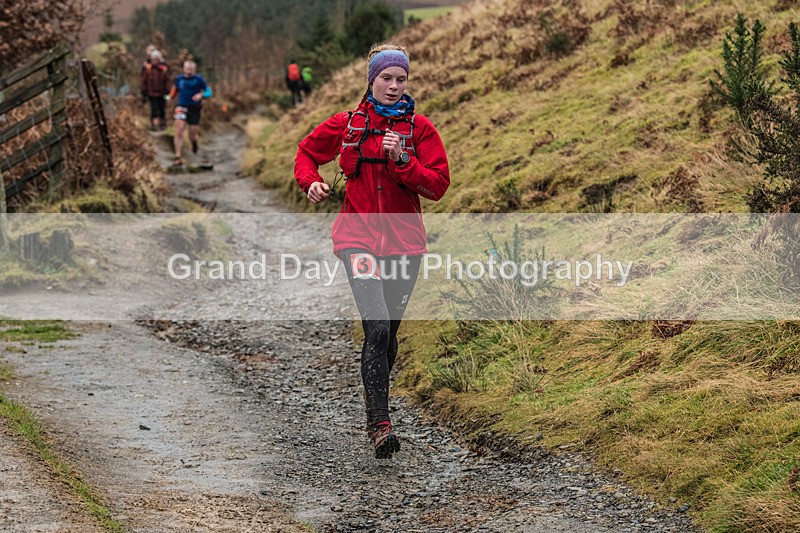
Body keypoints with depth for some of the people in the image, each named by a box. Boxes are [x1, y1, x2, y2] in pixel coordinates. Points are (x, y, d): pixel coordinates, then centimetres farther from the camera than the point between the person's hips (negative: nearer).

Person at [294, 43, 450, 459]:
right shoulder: (346, 125, 4)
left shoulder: (420, 128, 3)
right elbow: (307, 152, 19)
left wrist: (401, 161, -17)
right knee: (377, 329, -18)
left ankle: (374, 403, 36)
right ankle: (380, 425, -20)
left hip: (404, 238, 2)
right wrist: (311, 181, -1)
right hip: (358, 234, -2)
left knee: (388, 332, 12)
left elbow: (438, 184, -3)